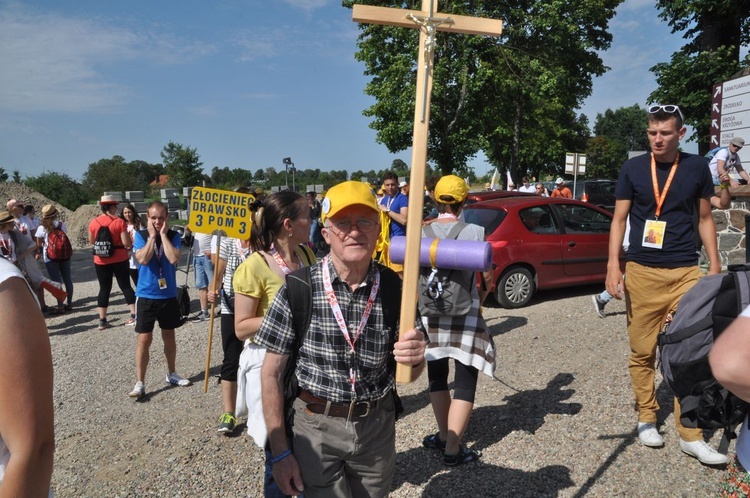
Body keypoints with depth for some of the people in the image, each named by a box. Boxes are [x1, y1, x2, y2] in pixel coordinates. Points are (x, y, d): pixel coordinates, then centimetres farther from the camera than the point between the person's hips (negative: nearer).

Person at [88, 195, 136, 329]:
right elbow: (127, 243, -14)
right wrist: (131, 239, 6)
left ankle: (102, 320, 9)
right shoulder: (119, 222, -13)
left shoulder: (94, 222, -2)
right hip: (120, 260, -2)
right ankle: (134, 315, 7)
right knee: (125, 286, 8)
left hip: (101, 261, 3)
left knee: (104, 289, 9)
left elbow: (91, 241, 12)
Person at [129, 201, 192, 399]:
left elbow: (174, 259, -21)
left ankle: (171, 374, 31)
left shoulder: (174, 236, -4)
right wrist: (152, 236, -18)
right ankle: (140, 383, 7)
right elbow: (143, 259, -21)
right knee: (144, 339, -1)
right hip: (147, 295, -2)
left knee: (169, 336, 15)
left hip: (168, 295, 2)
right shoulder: (140, 235, -5)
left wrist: (163, 234, -17)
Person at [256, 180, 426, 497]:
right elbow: (271, 373, -7)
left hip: (378, 428, 3)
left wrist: (414, 359, -21)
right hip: (316, 428, -3)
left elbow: (408, 373, 2)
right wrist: (279, 452, -5)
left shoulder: (395, 289, -8)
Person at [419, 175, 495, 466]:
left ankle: (444, 436, 31)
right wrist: (481, 296, 13)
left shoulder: (421, 232, -4)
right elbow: (487, 277, -7)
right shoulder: (474, 232, -10)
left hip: (430, 313, 3)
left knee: (437, 376, 20)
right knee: (464, 382, 7)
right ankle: (452, 449, 8)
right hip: (465, 314, -3)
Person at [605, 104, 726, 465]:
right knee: (642, 351, 5)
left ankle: (690, 435, 8)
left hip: (686, 272, 1)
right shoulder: (633, 169, 2)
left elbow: (705, 218, 12)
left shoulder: (697, 167, 6)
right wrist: (613, 266, -6)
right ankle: (646, 418, 23)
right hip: (642, 272, 0)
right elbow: (619, 219, 3)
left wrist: (715, 266, 8)